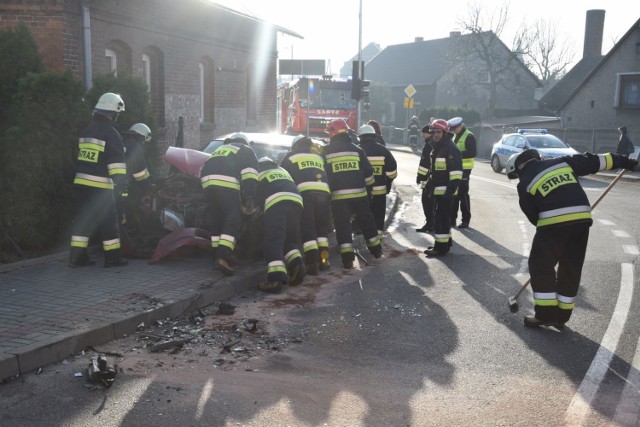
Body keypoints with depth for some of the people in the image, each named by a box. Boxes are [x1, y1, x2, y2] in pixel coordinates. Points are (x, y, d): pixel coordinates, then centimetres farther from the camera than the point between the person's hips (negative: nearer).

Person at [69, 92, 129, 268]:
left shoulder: (87, 131, 16)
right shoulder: (111, 134, -9)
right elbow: (117, 165, -15)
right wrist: (122, 191, -16)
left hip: (80, 183, 7)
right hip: (100, 187, -7)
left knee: (82, 220, 12)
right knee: (109, 222, 2)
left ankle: (77, 256, 15)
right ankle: (113, 258, 7)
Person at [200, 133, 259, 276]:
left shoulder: (220, 149, 40)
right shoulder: (246, 150, 23)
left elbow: (203, 169, 35)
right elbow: (249, 174, 4)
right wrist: (250, 198, -2)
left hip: (207, 180, 6)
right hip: (226, 183, -6)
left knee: (217, 220, 16)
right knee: (234, 221, -7)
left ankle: (218, 256, 16)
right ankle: (222, 258, -22)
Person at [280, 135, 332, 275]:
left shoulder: (290, 156, 22)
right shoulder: (319, 156, 33)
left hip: (304, 193, -3)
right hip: (324, 193, 3)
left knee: (307, 229, -3)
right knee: (322, 228, 16)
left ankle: (313, 262, -14)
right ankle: (323, 259, 10)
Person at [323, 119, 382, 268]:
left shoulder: (326, 152, 0)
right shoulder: (356, 149, 5)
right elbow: (368, 172, 7)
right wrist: (369, 186, 22)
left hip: (338, 195, -2)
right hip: (359, 193, 2)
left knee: (342, 224, 1)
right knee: (366, 221, 17)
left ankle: (347, 256, -7)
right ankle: (376, 249, 27)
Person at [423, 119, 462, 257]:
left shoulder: (451, 149, -15)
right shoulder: (436, 148, 16)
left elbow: (456, 172, -20)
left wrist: (450, 190, -24)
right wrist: (430, 183, 24)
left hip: (446, 191, -10)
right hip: (437, 190, 10)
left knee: (441, 218, -9)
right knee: (441, 217, 17)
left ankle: (441, 246, -4)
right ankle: (445, 241, 29)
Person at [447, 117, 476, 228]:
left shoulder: (469, 136, -10)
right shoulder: (455, 136, 18)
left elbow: (473, 152, -19)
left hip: (464, 169, -9)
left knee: (463, 194, -5)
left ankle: (466, 220, 3)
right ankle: (452, 218, 19)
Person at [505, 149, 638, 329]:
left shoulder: (525, 184, 8)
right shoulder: (562, 162, 18)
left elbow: (533, 215, 12)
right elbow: (592, 161, 21)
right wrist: (622, 161, 33)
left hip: (553, 223, -5)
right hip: (582, 219, 5)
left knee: (541, 267, 9)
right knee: (571, 270, 15)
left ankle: (545, 314, 7)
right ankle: (561, 317, 23)